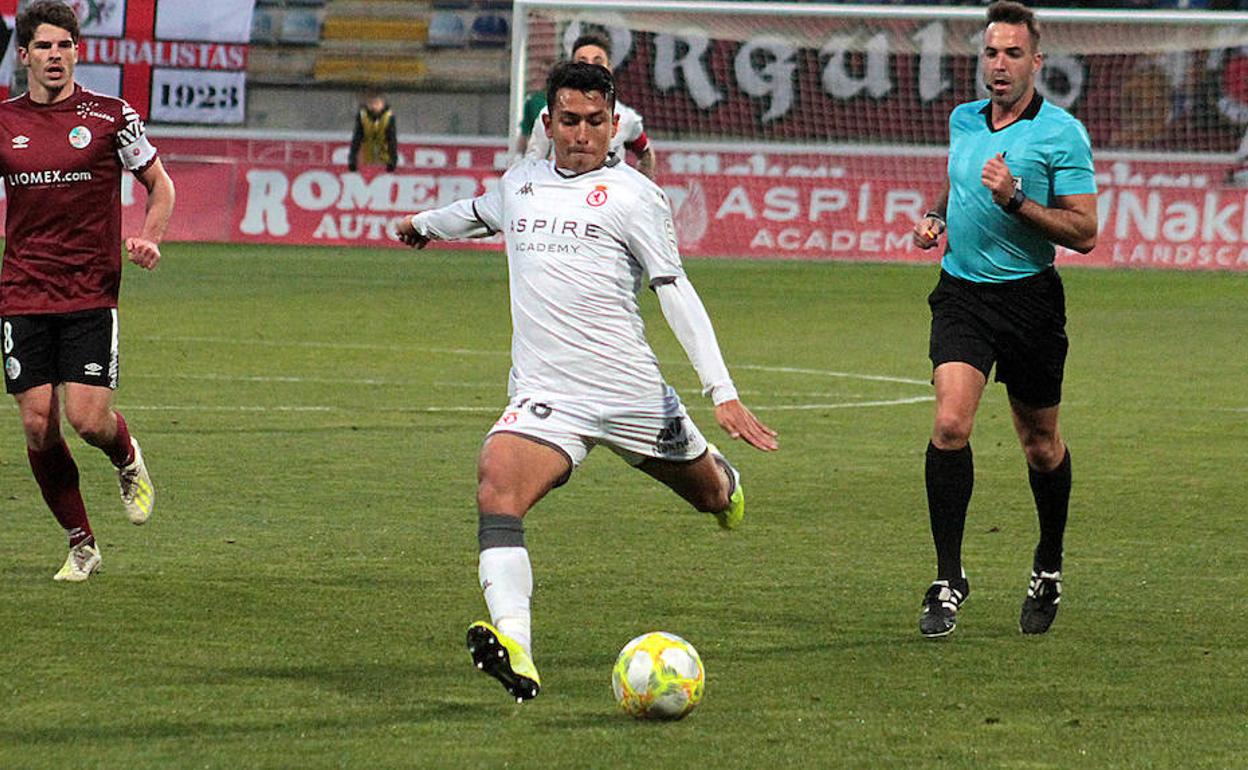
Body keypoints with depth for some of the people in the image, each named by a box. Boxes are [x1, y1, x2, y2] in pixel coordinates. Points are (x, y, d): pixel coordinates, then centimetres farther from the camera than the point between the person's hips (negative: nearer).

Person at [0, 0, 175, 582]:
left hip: (91, 293, -2)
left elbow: (160, 185, 9)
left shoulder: (110, 117, -1)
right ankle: (81, 544, 12)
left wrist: (149, 238, -9)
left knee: (87, 418, -12)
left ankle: (128, 461, 24)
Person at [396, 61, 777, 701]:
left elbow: (675, 291, -3)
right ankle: (514, 650, -42)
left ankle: (723, 480, 58)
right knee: (497, 487, -28)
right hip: (543, 396, 2)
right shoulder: (519, 184, 12)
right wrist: (426, 223, 58)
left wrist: (723, 393, -11)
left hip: (631, 389, -2)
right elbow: (480, 213, 38)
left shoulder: (631, 194, -1)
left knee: (712, 496, 16)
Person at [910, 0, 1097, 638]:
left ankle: (1049, 568, 35)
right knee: (950, 424, -16)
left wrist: (1015, 201, -23)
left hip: (1030, 298, -3)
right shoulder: (963, 121, 8)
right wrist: (935, 217, 9)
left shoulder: (1061, 133, -8)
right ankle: (948, 580, -10)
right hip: (961, 293, 3)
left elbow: (1084, 233, -12)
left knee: (1040, 445, 10)